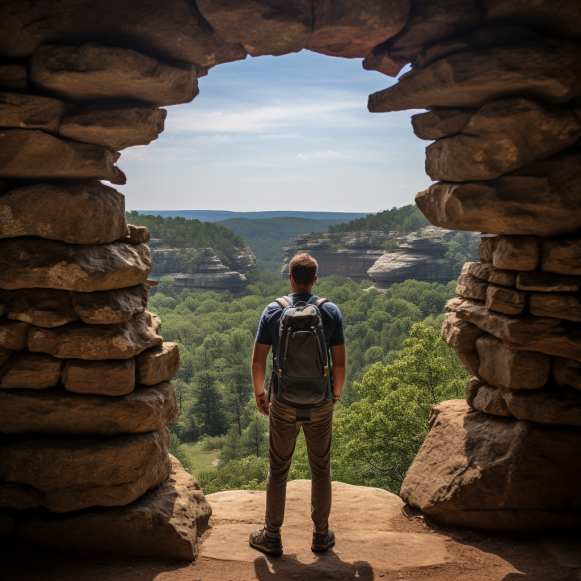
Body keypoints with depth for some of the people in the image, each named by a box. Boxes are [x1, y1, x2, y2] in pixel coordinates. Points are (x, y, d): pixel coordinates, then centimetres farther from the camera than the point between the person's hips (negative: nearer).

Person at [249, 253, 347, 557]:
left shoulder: (273, 312, -6)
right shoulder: (331, 312, -5)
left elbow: (258, 361, -4)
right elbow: (340, 363, -2)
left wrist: (259, 393, 10)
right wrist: (335, 393, 13)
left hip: (283, 402, 0)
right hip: (320, 404, 1)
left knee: (278, 470, 11)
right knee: (321, 469, 14)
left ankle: (272, 537, 21)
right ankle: (321, 535, 25)